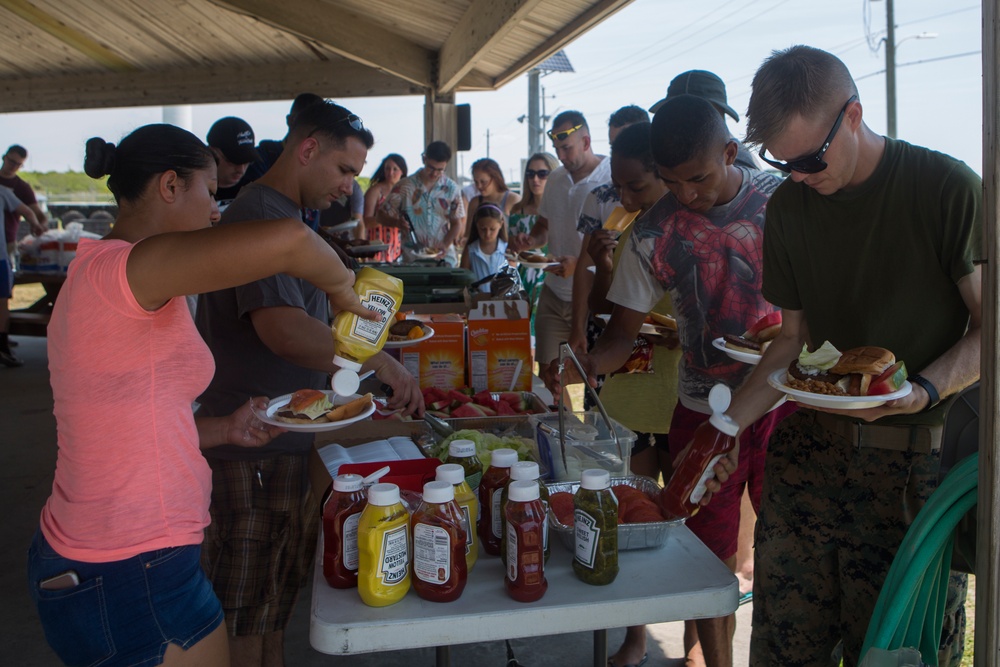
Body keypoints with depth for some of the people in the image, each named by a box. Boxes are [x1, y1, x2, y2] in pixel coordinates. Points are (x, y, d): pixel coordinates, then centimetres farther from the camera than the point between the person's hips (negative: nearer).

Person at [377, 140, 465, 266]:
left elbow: (456, 224, 8)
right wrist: (398, 223, -18)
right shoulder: (404, 186, 0)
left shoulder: (452, 189, 4)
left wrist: (445, 245, -10)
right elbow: (382, 216, 3)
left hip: (445, 259, 1)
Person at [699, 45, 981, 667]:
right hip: (809, 447, 4)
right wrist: (729, 425, 2)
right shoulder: (789, 208, 8)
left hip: (913, 458, -3)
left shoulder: (949, 189, -7)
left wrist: (921, 392, -20)